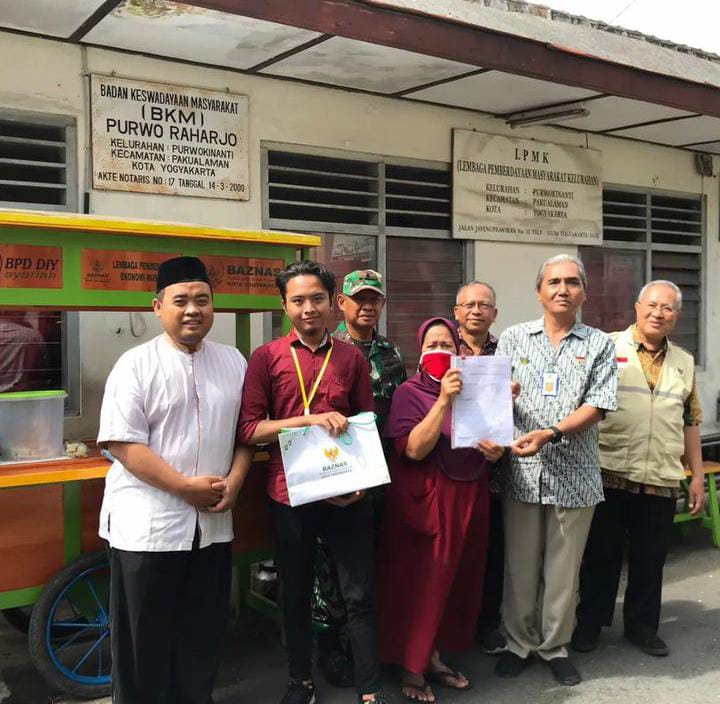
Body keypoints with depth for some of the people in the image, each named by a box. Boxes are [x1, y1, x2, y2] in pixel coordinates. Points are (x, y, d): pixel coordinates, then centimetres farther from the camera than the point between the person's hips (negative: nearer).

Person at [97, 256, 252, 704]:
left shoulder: (233, 362, 7)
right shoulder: (137, 364, -7)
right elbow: (123, 443, -13)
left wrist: (234, 481, -4)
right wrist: (185, 486, -17)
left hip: (213, 523, 4)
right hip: (148, 524, -4)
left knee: (203, 632, 16)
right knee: (145, 637, 8)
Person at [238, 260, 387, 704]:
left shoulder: (352, 358, 3)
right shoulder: (266, 357, -2)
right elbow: (249, 429, -8)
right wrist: (310, 419, -19)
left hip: (346, 494, 1)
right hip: (290, 494, 0)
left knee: (360, 595, 5)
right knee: (296, 593, 15)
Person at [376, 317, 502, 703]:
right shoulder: (410, 392, -7)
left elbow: (493, 449, 11)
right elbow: (414, 449, -21)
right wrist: (444, 401, -26)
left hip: (468, 497, 6)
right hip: (426, 501, -6)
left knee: (456, 579, 13)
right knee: (421, 581, 0)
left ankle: (434, 657, 28)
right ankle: (411, 669, 14)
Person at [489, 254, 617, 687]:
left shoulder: (600, 346, 4)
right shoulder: (514, 339, 6)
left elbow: (595, 407, -6)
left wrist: (550, 433, -20)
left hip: (574, 473, 0)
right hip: (522, 471, 1)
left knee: (563, 568, 10)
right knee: (520, 565, 9)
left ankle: (555, 646, 27)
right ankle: (520, 643, 26)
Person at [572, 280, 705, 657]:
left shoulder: (684, 362, 12)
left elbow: (690, 422, 16)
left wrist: (697, 476, 13)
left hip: (662, 482, 4)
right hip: (610, 475, -3)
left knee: (650, 558, 13)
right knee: (601, 555, 9)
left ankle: (642, 626, 29)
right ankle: (589, 622, 24)